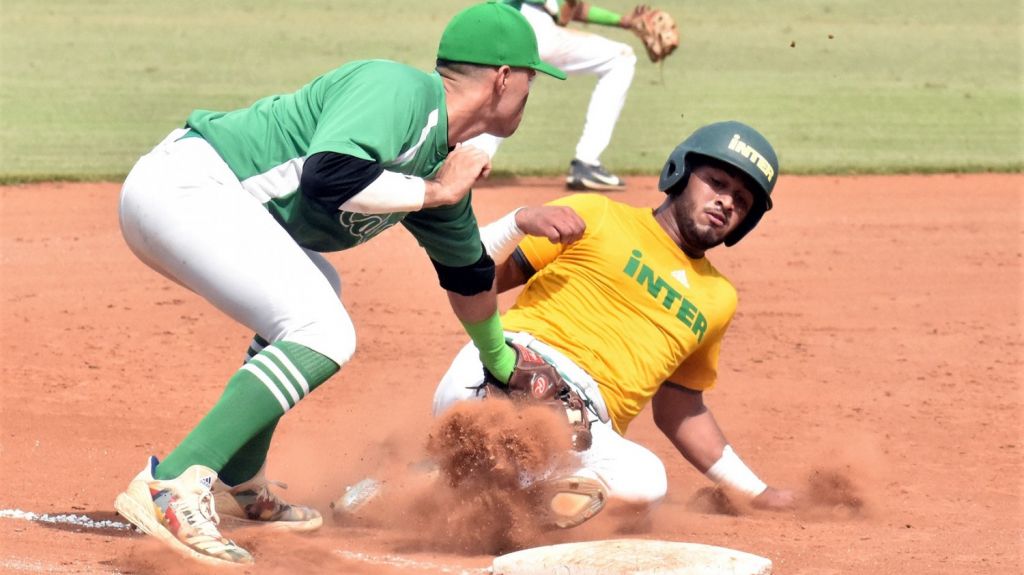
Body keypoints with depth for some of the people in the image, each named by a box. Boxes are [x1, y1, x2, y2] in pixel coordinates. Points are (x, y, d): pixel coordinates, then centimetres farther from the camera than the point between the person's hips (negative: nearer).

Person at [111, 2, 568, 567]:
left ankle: (238, 488, 29)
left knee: (314, 291, 30)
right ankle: (171, 488, -29)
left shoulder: (442, 160, 17)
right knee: (323, 334, -19)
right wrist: (434, 192, -13)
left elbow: (467, 274, 35)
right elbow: (328, 177, -28)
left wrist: (503, 368, 49)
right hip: (184, 183, -11)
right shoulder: (399, 91, -11)